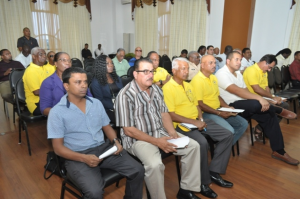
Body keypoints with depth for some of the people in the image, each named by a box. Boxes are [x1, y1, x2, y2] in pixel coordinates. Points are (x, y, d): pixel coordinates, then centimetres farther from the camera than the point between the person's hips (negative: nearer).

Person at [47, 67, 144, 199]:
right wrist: (84, 158, -22)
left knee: (138, 171, -8)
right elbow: (58, 147, -7)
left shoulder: (96, 103, 8)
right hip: (78, 156, -4)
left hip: (104, 148, 5)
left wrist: (116, 141, -6)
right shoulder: (57, 112, -6)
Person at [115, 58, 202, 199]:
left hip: (161, 132, 7)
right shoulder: (125, 95, -17)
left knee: (193, 146, -1)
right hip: (138, 138, -7)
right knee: (155, 165, -34)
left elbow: (164, 113, 11)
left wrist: (172, 132, -8)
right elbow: (128, 129, -18)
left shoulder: (156, 89, 6)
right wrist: (156, 141, -21)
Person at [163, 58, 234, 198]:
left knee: (227, 135, 0)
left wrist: (200, 118, -1)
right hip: (182, 125, -8)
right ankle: (203, 182, -10)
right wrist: (193, 122, -19)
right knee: (202, 143, -33)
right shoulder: (167, 88, -12)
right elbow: (171, 115, -18)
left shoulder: (188, 85, 15)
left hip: (198, 121, 9)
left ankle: (214, 172, 8)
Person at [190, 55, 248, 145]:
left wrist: (227, 107, 5)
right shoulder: (197, 80, -15)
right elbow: (199, 104, -19)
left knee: (243, 124, 7)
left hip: (218, 110, 10)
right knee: (229, 130, -26)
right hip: (206, 113, -9)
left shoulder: (213, 78, 15)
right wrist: (219, 113, -18)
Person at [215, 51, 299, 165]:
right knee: (256, 104, -31)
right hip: (231, 106, -9)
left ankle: (278, 151, 3)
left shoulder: (238, 74, 18)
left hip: (243, 106, 9)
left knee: (269, 115, -7)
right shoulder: (222, 74, -12)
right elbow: (237, 91, -25)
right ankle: (280, 110, 4)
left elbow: (245, 91, 11)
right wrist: (259, 98, -30)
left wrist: (260, 100, -7)